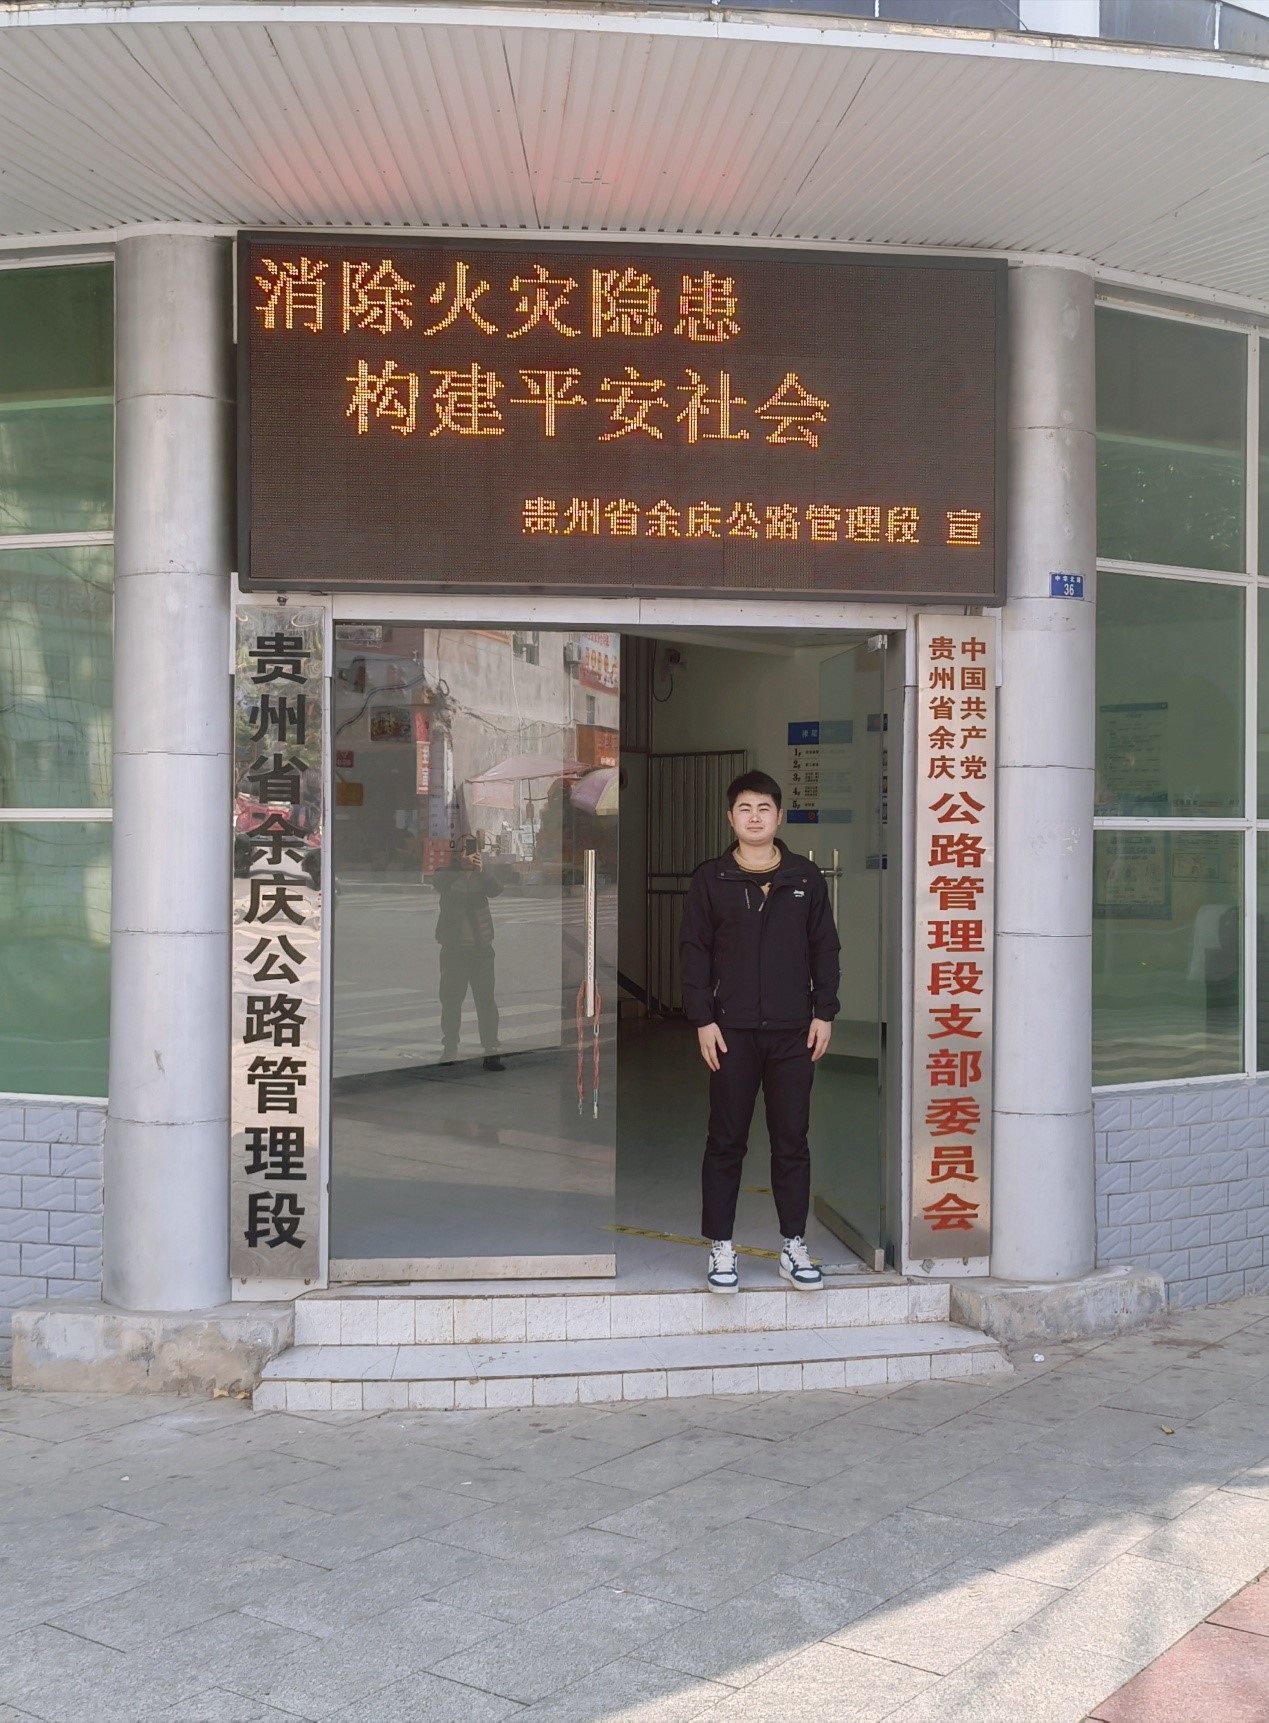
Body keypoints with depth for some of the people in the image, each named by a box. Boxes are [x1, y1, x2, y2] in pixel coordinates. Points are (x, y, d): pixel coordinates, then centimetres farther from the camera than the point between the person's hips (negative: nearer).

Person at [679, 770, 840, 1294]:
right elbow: (693, 951, 2)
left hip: (793, 1032, 1)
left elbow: (825, 949, 9)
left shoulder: (806, 878, 6)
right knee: (726, 1141, 4)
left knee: (792, 1141, 7)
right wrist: (702, 1019, -5)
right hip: (732, 1030, -1)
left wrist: (824, 1013, 3)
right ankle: (721, 1250, 13)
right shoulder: (710, 879, 2)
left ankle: (794, 1248, 17)